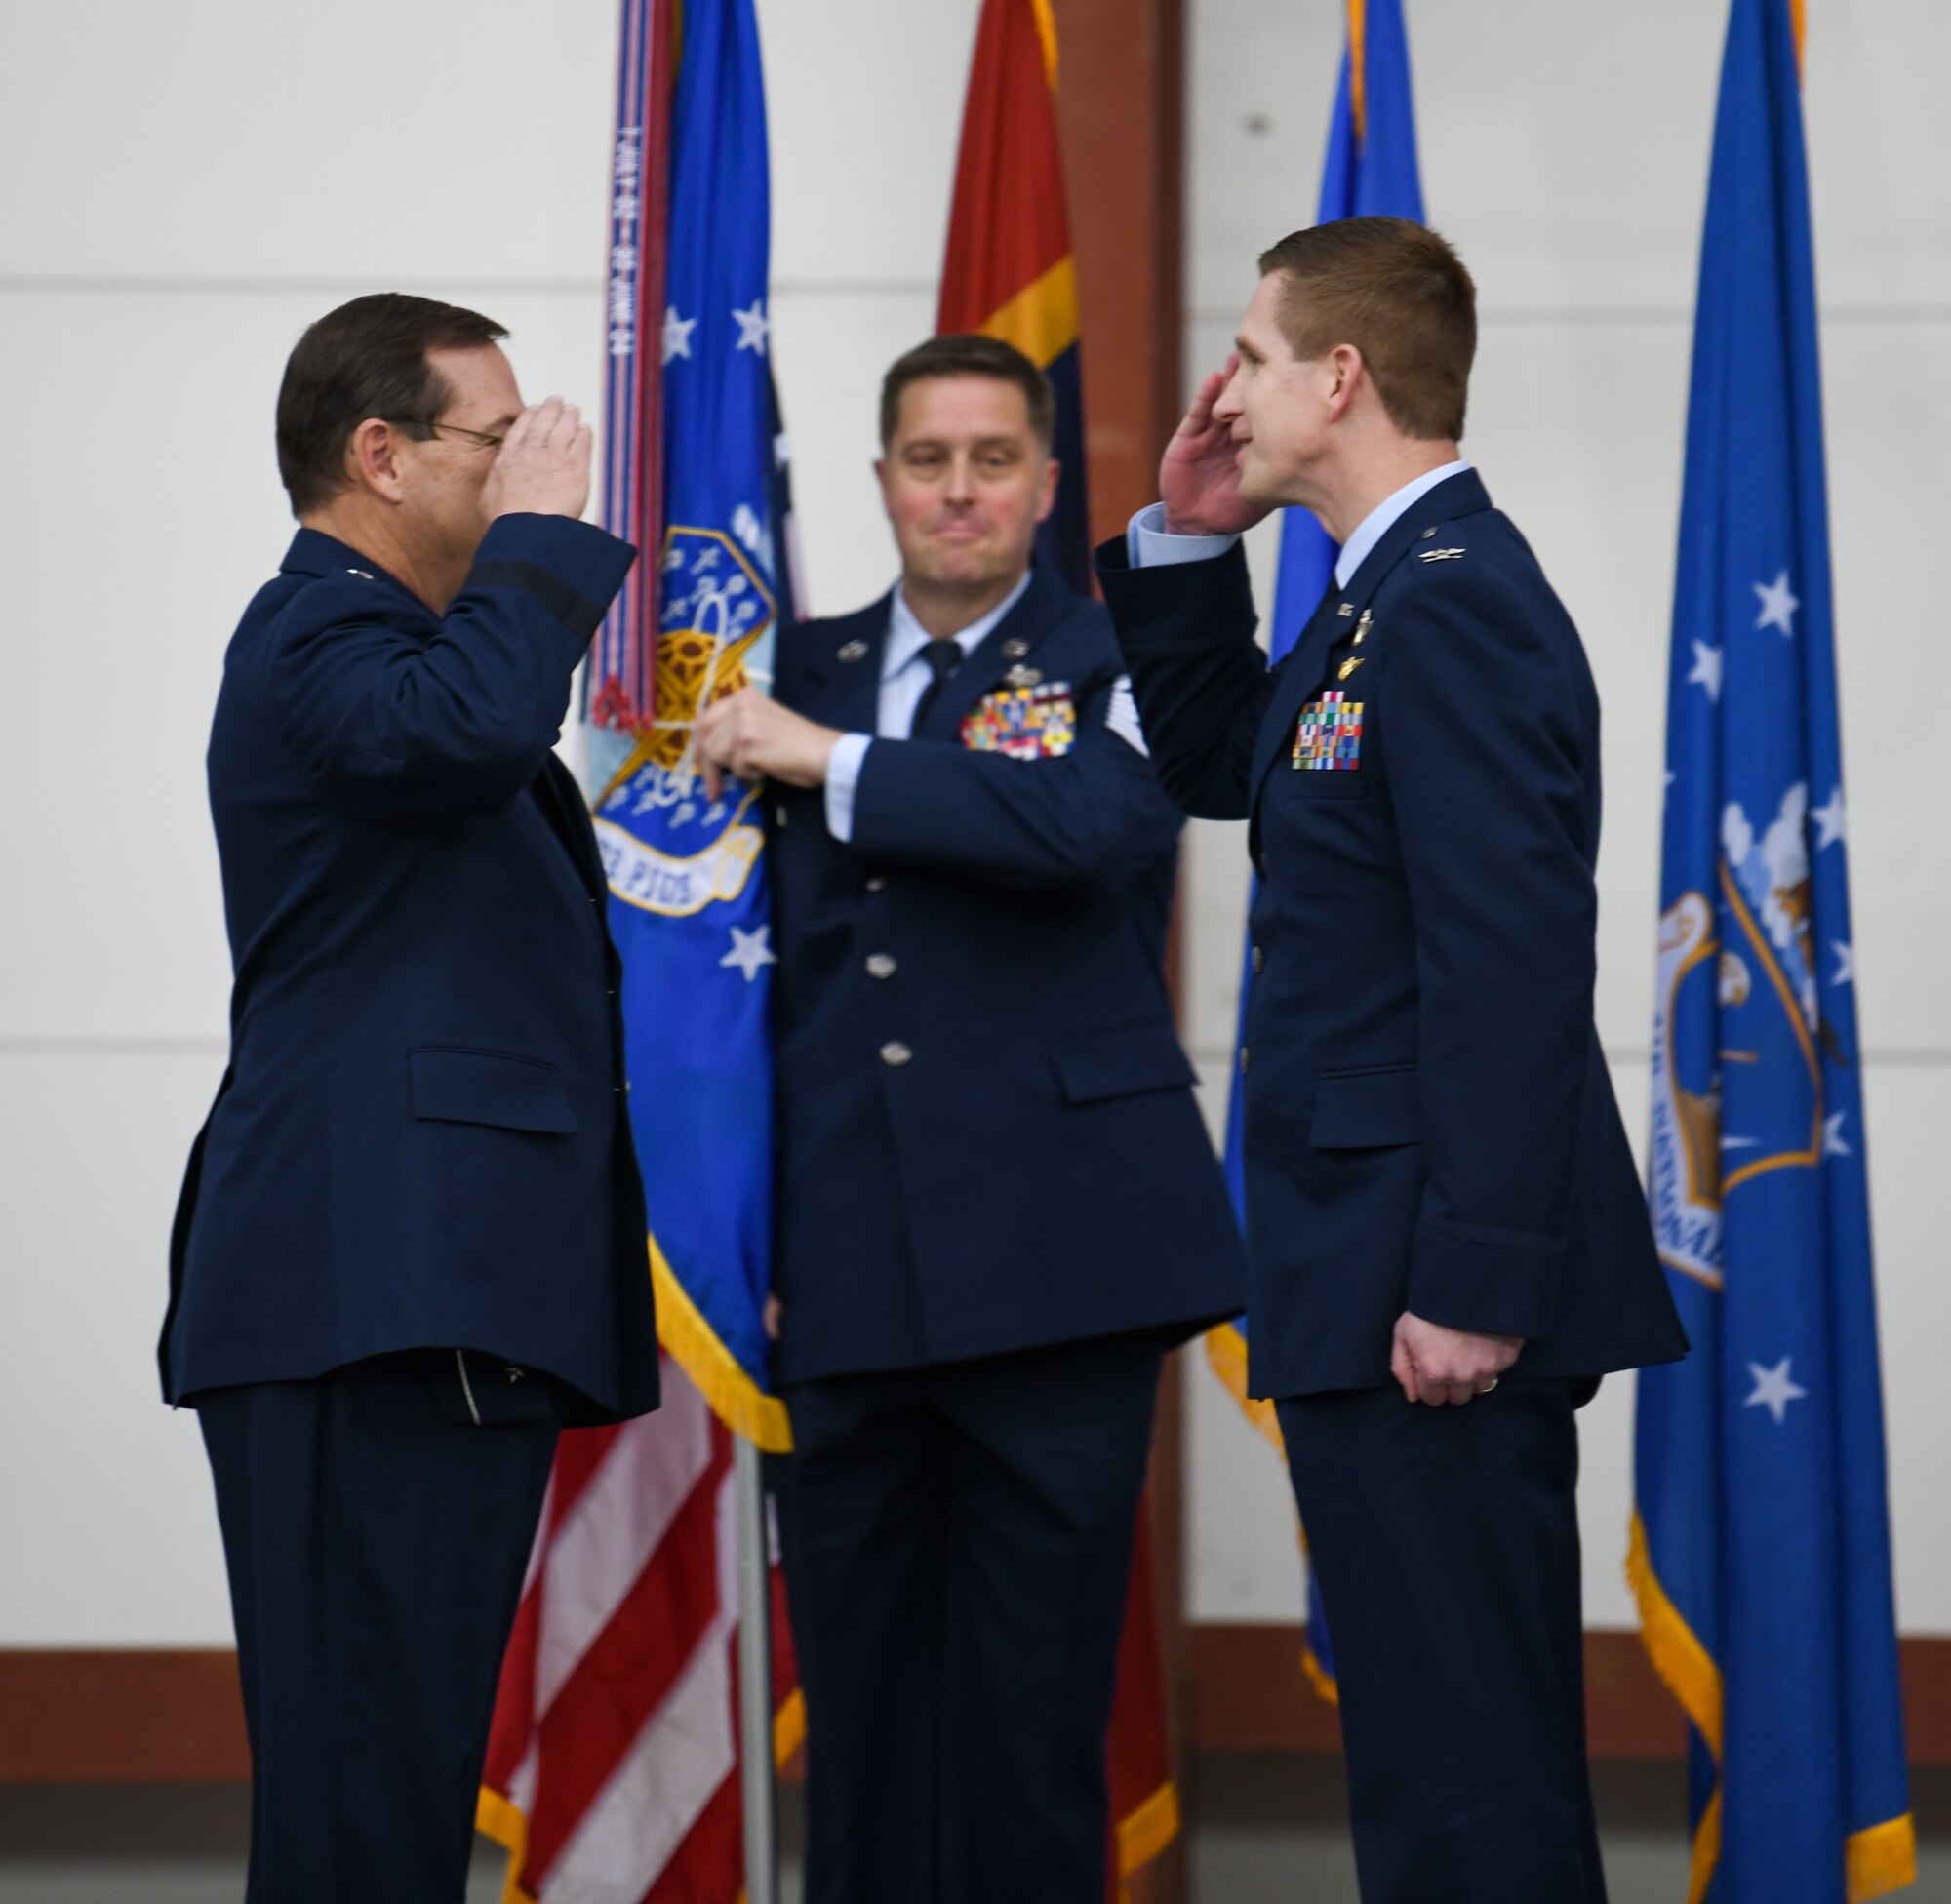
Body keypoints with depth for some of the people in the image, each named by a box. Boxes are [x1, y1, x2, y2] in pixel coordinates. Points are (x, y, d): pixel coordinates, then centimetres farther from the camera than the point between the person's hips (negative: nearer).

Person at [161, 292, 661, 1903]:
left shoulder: (364, 634, 26)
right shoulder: (314, 639, -9)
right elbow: (470, 729, -30)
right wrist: (541, 533, -16)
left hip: (445, 1297, 11)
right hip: (373, 1293, -11)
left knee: (413, 1755, 9)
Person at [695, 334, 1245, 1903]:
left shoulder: (1116, 666, 3)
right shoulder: (807, 673, 16)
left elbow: (1082, 827, -20)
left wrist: (838, 764, -15)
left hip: (1054, 1259, -4)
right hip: (852, 1275, 4)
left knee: (1035, 1700, -1)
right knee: (862, 1701, 6)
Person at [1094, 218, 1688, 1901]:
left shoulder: (1454, 608, -17)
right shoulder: (1391, 597, 15)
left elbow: (1513, 969, -23)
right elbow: (1216, 769, 30)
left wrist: (1471, 1287, -25)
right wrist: (1186, 544, 16)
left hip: (1440, 1299, -11)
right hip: (1387, 1276, 11)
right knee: (1439, 1746, 15)